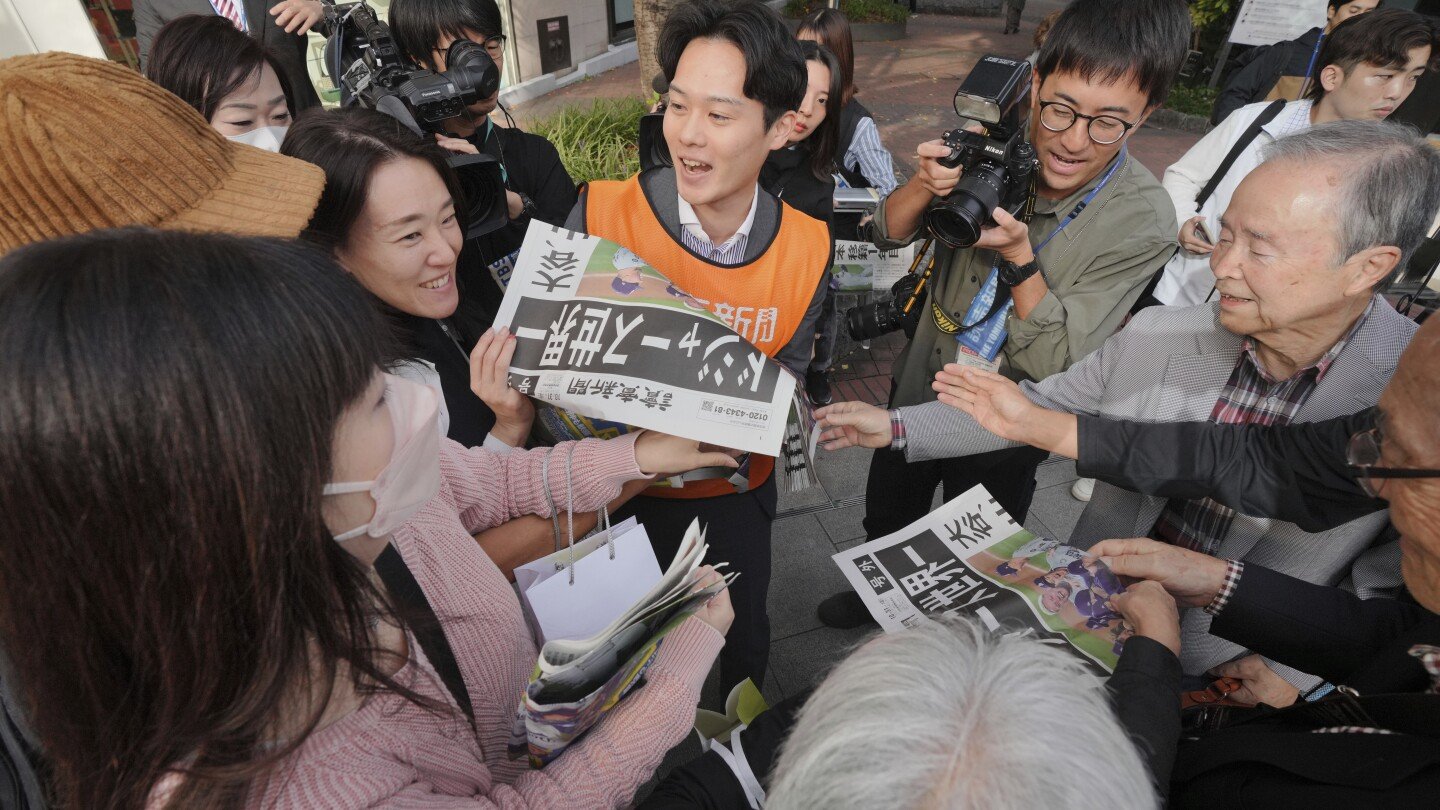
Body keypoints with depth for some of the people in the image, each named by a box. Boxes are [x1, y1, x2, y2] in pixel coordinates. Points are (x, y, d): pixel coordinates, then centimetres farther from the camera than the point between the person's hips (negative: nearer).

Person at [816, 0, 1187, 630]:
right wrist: (928, 185, -30)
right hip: (916, 389, 3)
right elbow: (890, 234, -9)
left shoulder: (1143, 223, -24)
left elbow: (1053, 364, -24)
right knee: (884, 523, 27)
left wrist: (1019, 255, -37)